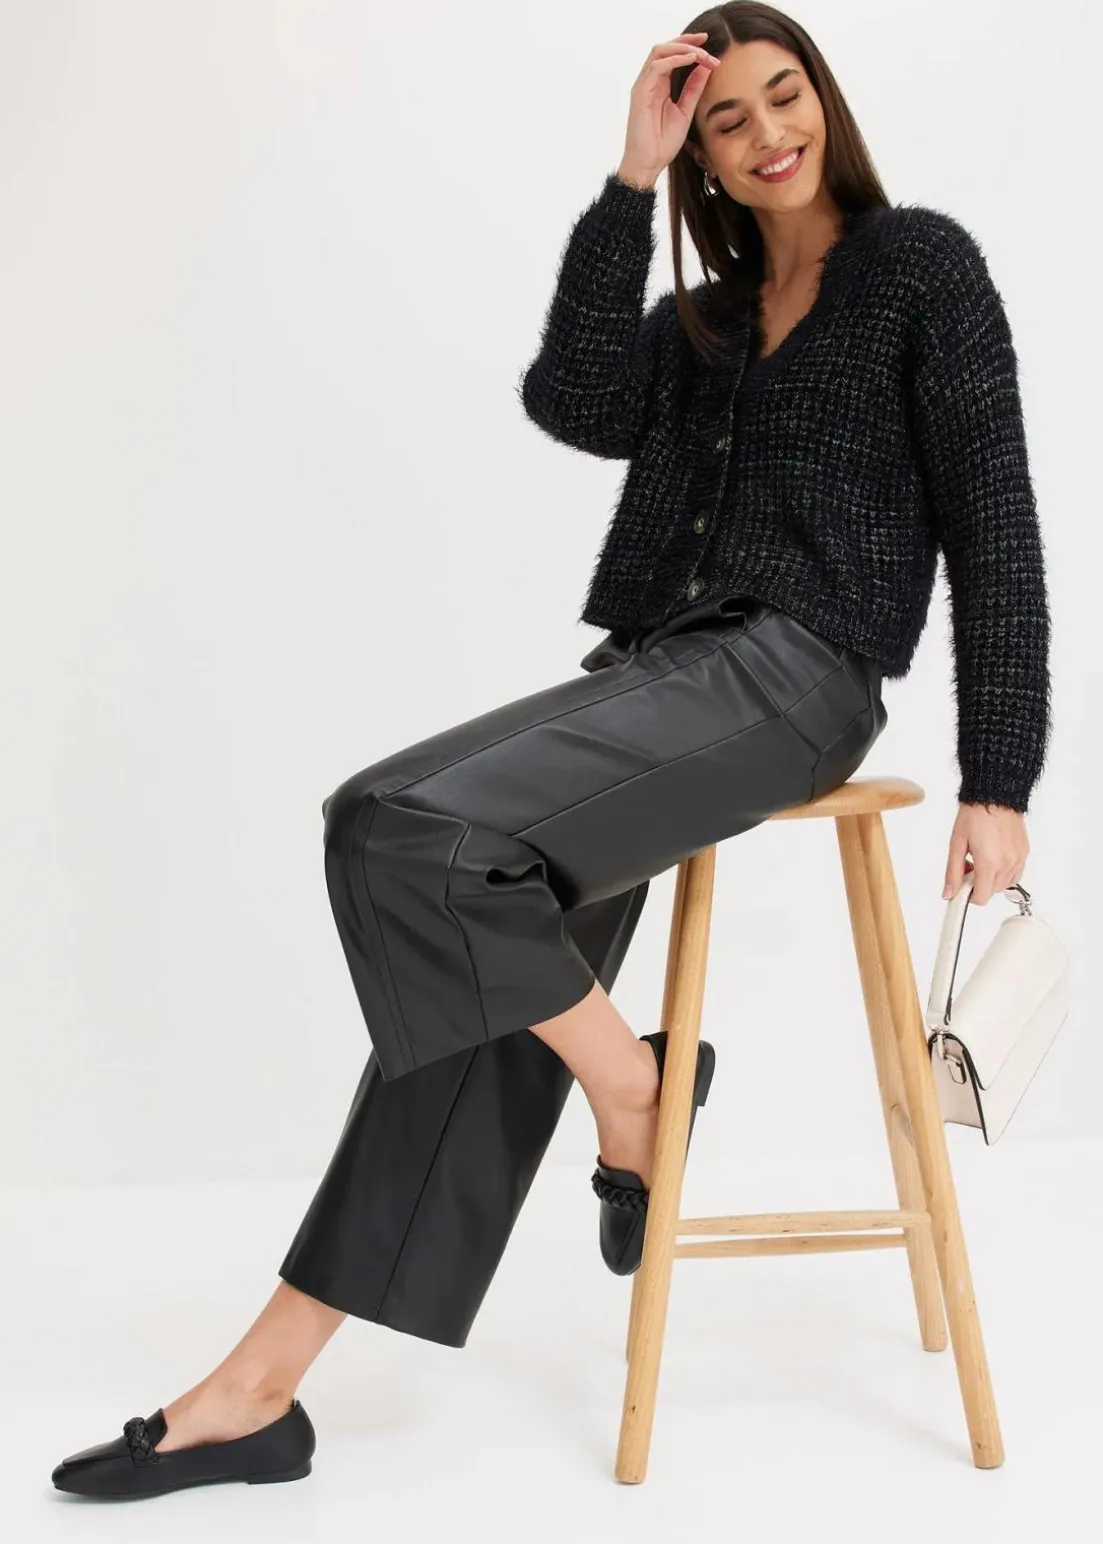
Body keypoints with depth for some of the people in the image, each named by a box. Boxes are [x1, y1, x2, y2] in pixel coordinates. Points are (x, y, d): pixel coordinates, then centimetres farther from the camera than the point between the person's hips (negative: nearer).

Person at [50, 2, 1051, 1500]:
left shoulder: (922, 263, 6)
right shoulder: (700, 317, 23)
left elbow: (992, 525, 0)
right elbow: (577, 405, 0)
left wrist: (997, 784, -6)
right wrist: (634, 178, -1)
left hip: (793, 673, -6)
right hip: (655, 670, 6)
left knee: (421, 835, -27)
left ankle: (633, 1087, -1)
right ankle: (265, 1386, -15)